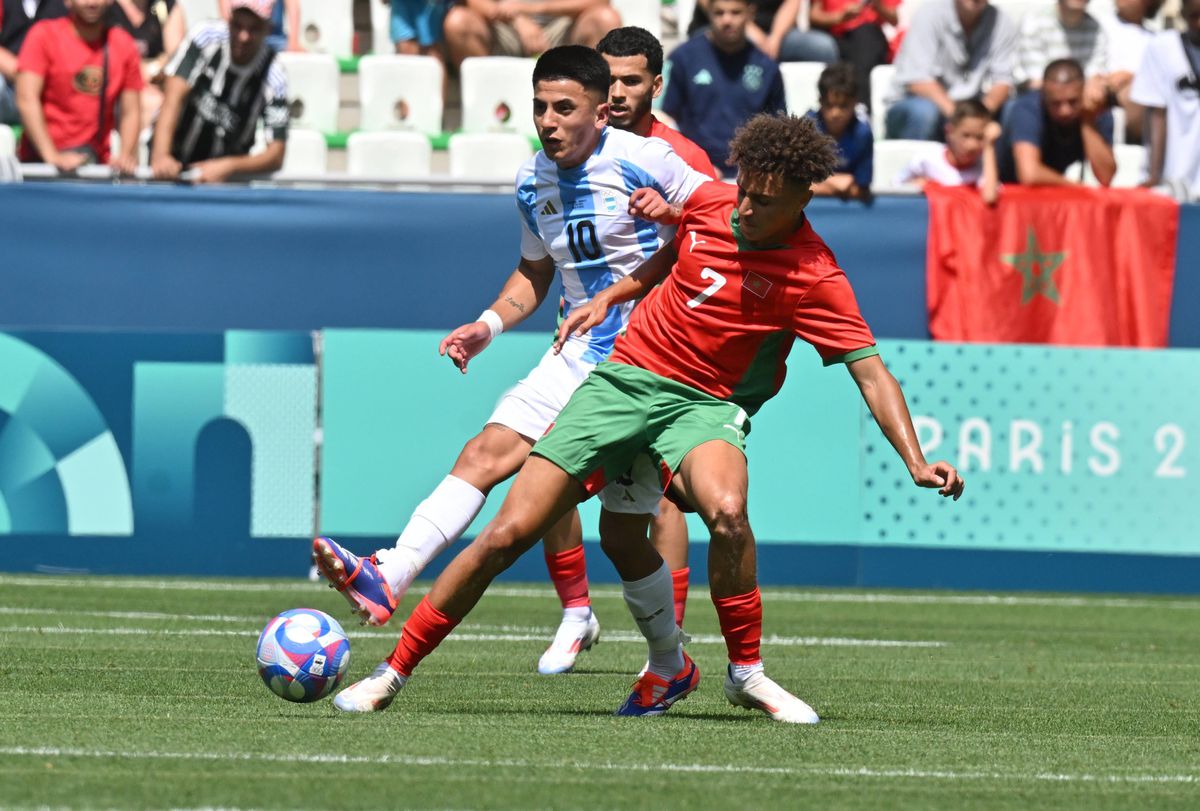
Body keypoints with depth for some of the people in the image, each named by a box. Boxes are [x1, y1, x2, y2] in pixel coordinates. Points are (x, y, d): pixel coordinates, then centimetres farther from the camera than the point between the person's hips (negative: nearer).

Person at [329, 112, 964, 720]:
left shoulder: (815, 277, -14)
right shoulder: (708, 204, -1)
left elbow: (871, 372, -17)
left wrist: (916, 461, -26)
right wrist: (613, 295, 20)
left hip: (704, 405, -3)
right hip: (625, 376, 3)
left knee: (726, 510, -37)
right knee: (507, 534, -7)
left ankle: (746, 671, -14)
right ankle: (394, 671, 5)